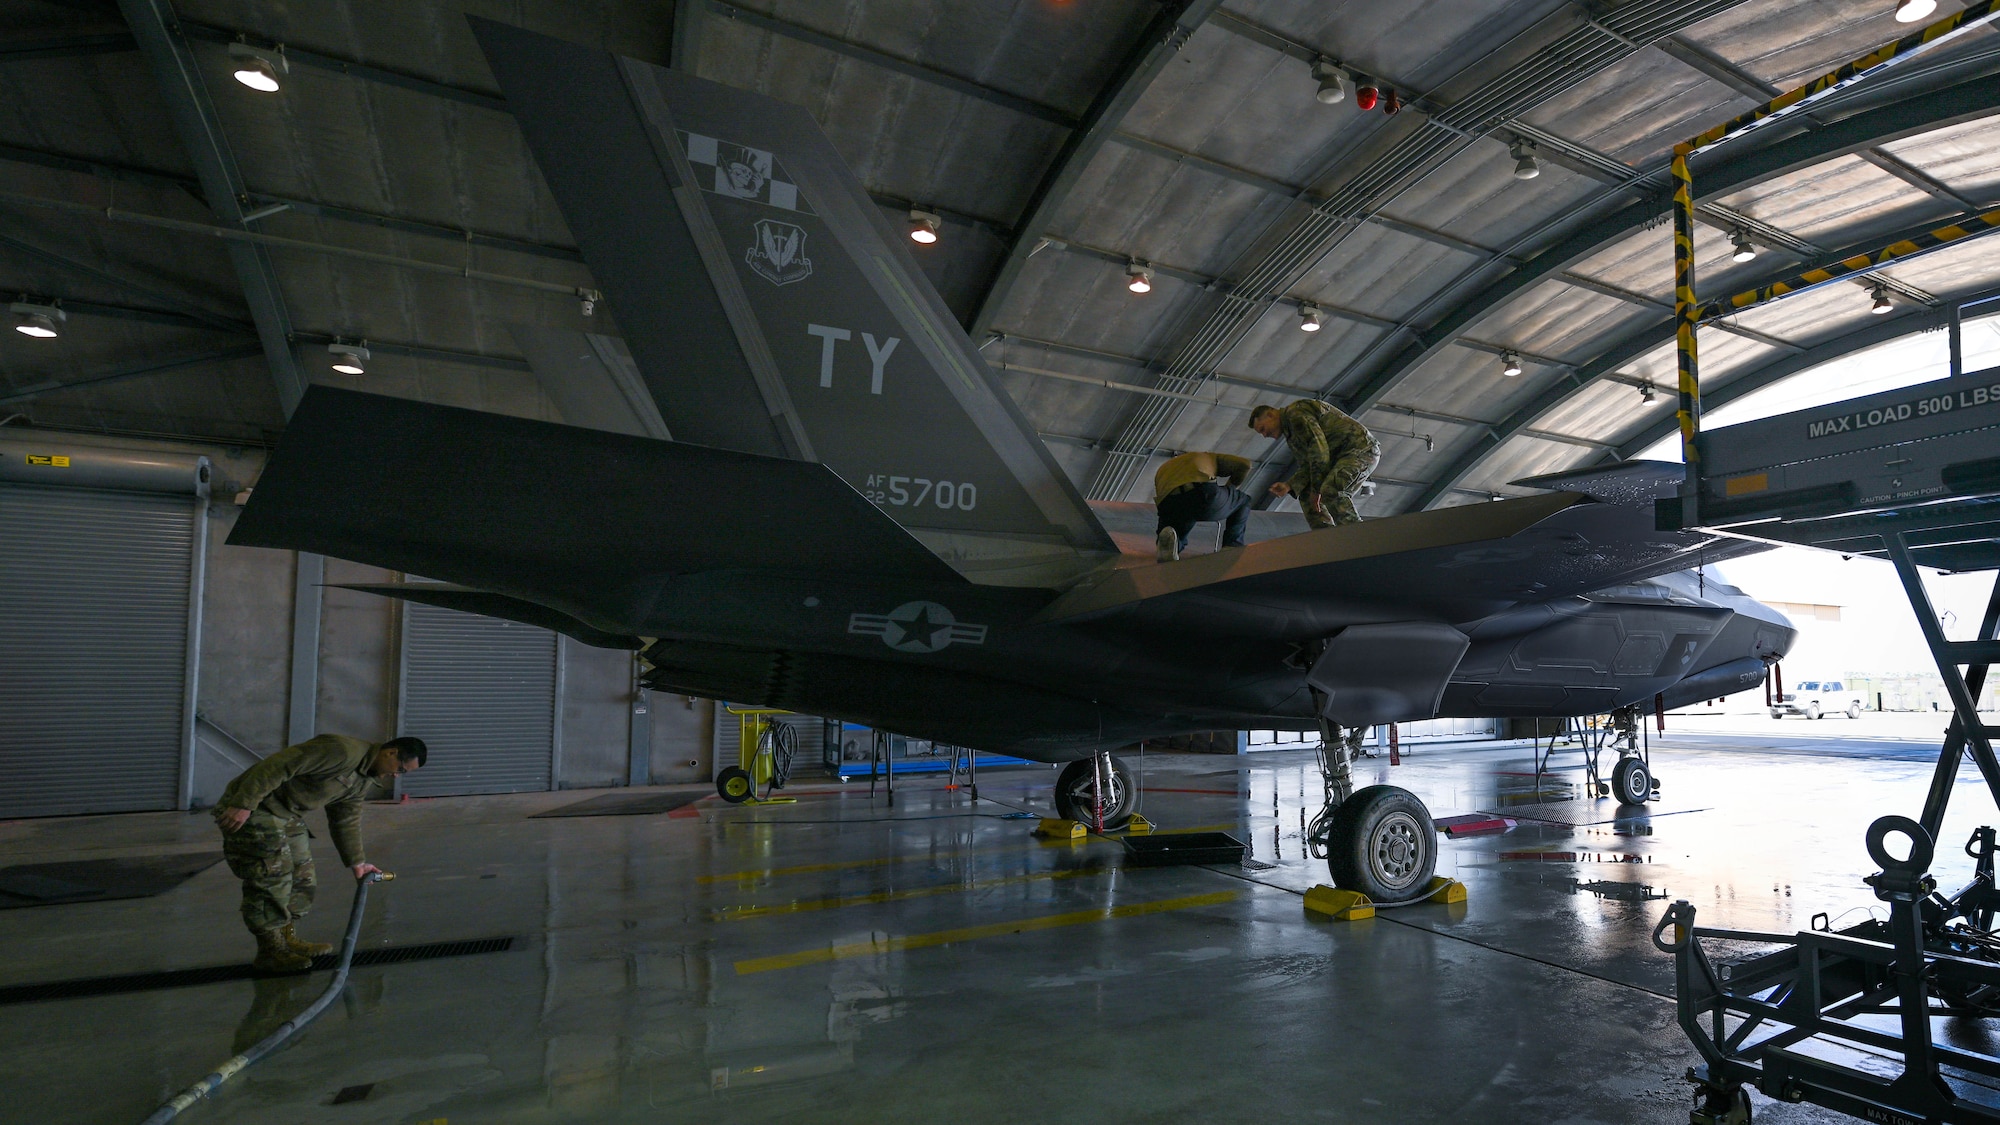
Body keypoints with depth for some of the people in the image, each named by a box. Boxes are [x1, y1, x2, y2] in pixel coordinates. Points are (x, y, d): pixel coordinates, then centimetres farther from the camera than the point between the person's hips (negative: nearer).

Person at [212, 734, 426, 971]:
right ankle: (270, 952, 3)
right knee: (272, 880, -8)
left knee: (303, 878, 14)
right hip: (251, 809, -10)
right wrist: (243, 805, -31)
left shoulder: (365, 781, 6)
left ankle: (288, 939, 28)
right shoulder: (343, 751, -27)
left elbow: (347, 820, 17)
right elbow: (277, 767, -30)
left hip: (287, 814, 10)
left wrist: (356, 862, 19)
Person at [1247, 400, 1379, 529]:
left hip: (1361, 449, -10)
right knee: (1307, 496, 5)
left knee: (1330, 491, -30)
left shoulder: (1296, 412, -11)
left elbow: (1318, 448, -19)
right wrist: (1288, 486, -4)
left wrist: (1316, 489, -18)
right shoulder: (1291, 435, 21)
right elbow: (1306, 467, 14)